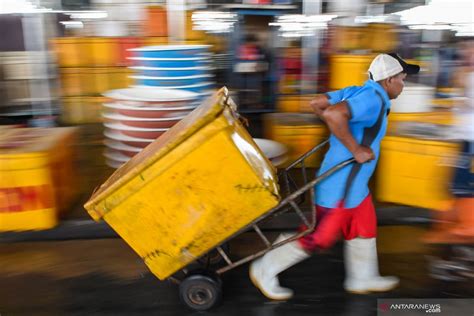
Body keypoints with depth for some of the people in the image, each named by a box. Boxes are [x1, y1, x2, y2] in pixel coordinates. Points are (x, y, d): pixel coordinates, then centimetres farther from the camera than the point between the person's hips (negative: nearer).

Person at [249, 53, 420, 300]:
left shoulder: (357, 92, 5)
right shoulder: (373, 99, -22)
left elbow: (316, 103, 8)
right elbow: (333, 114, -39)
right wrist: (356, 150, -28)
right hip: (341, 185, -10)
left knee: (365, 228, 22)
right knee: (316, 236, 3)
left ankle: (362, 279, 42)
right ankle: (264, 271, 17)